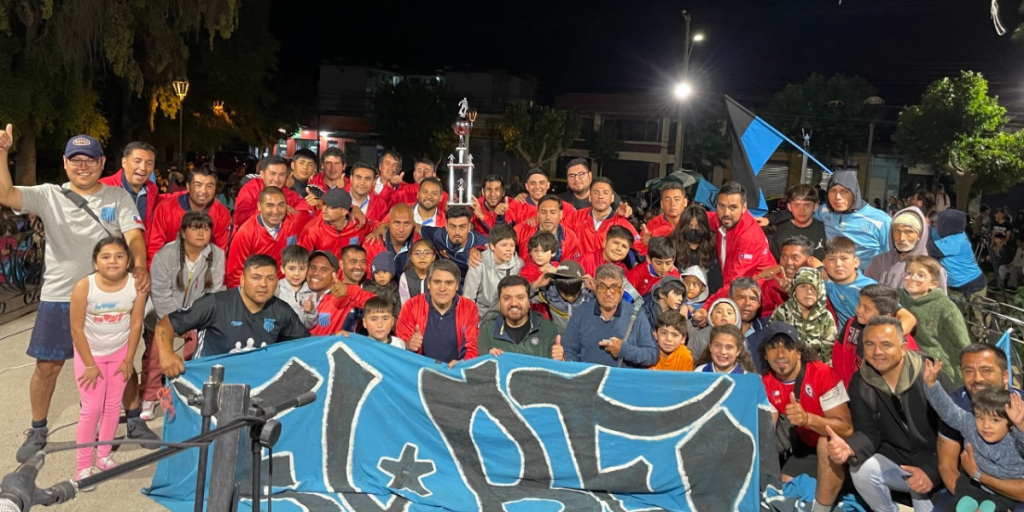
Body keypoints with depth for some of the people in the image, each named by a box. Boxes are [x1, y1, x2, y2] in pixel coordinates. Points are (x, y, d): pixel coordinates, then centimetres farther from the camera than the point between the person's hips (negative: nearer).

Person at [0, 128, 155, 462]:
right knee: (47, 366, 9)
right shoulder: (49, 195, 1)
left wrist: (140, 265, -32)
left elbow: (134, 236, -12)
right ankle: (37, 432, 28)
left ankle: (135, 422, 27)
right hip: (58, 297, 0)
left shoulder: (119, 197, 0)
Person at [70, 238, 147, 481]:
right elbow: (77, 328, -17)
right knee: (92, 409, -1)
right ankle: (83, 465, 13)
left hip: (119, 352, 2)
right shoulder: (84, 287, -26)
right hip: (90, 352, -2)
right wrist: (89, 364, -13)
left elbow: (136, 324, -10)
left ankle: (104, 455, 29)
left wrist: (128, 359, -5)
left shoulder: (136, 285, -20)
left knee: (113, 406, 11)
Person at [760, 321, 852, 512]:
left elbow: (846, 428, -33)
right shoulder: (766, 382, -11)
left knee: (827, 442, -36)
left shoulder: (823, 374, -28)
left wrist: (807, 419, -50)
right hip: (806, 445, 6)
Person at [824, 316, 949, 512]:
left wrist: (932, 470, -27)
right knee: (862, 469, -23)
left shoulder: (929, 374, -17)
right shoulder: (860, 383, -6)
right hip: (895, 461, 4)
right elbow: (868, 432, -10)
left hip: (935, 461, -4)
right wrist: (849, 448, -34)